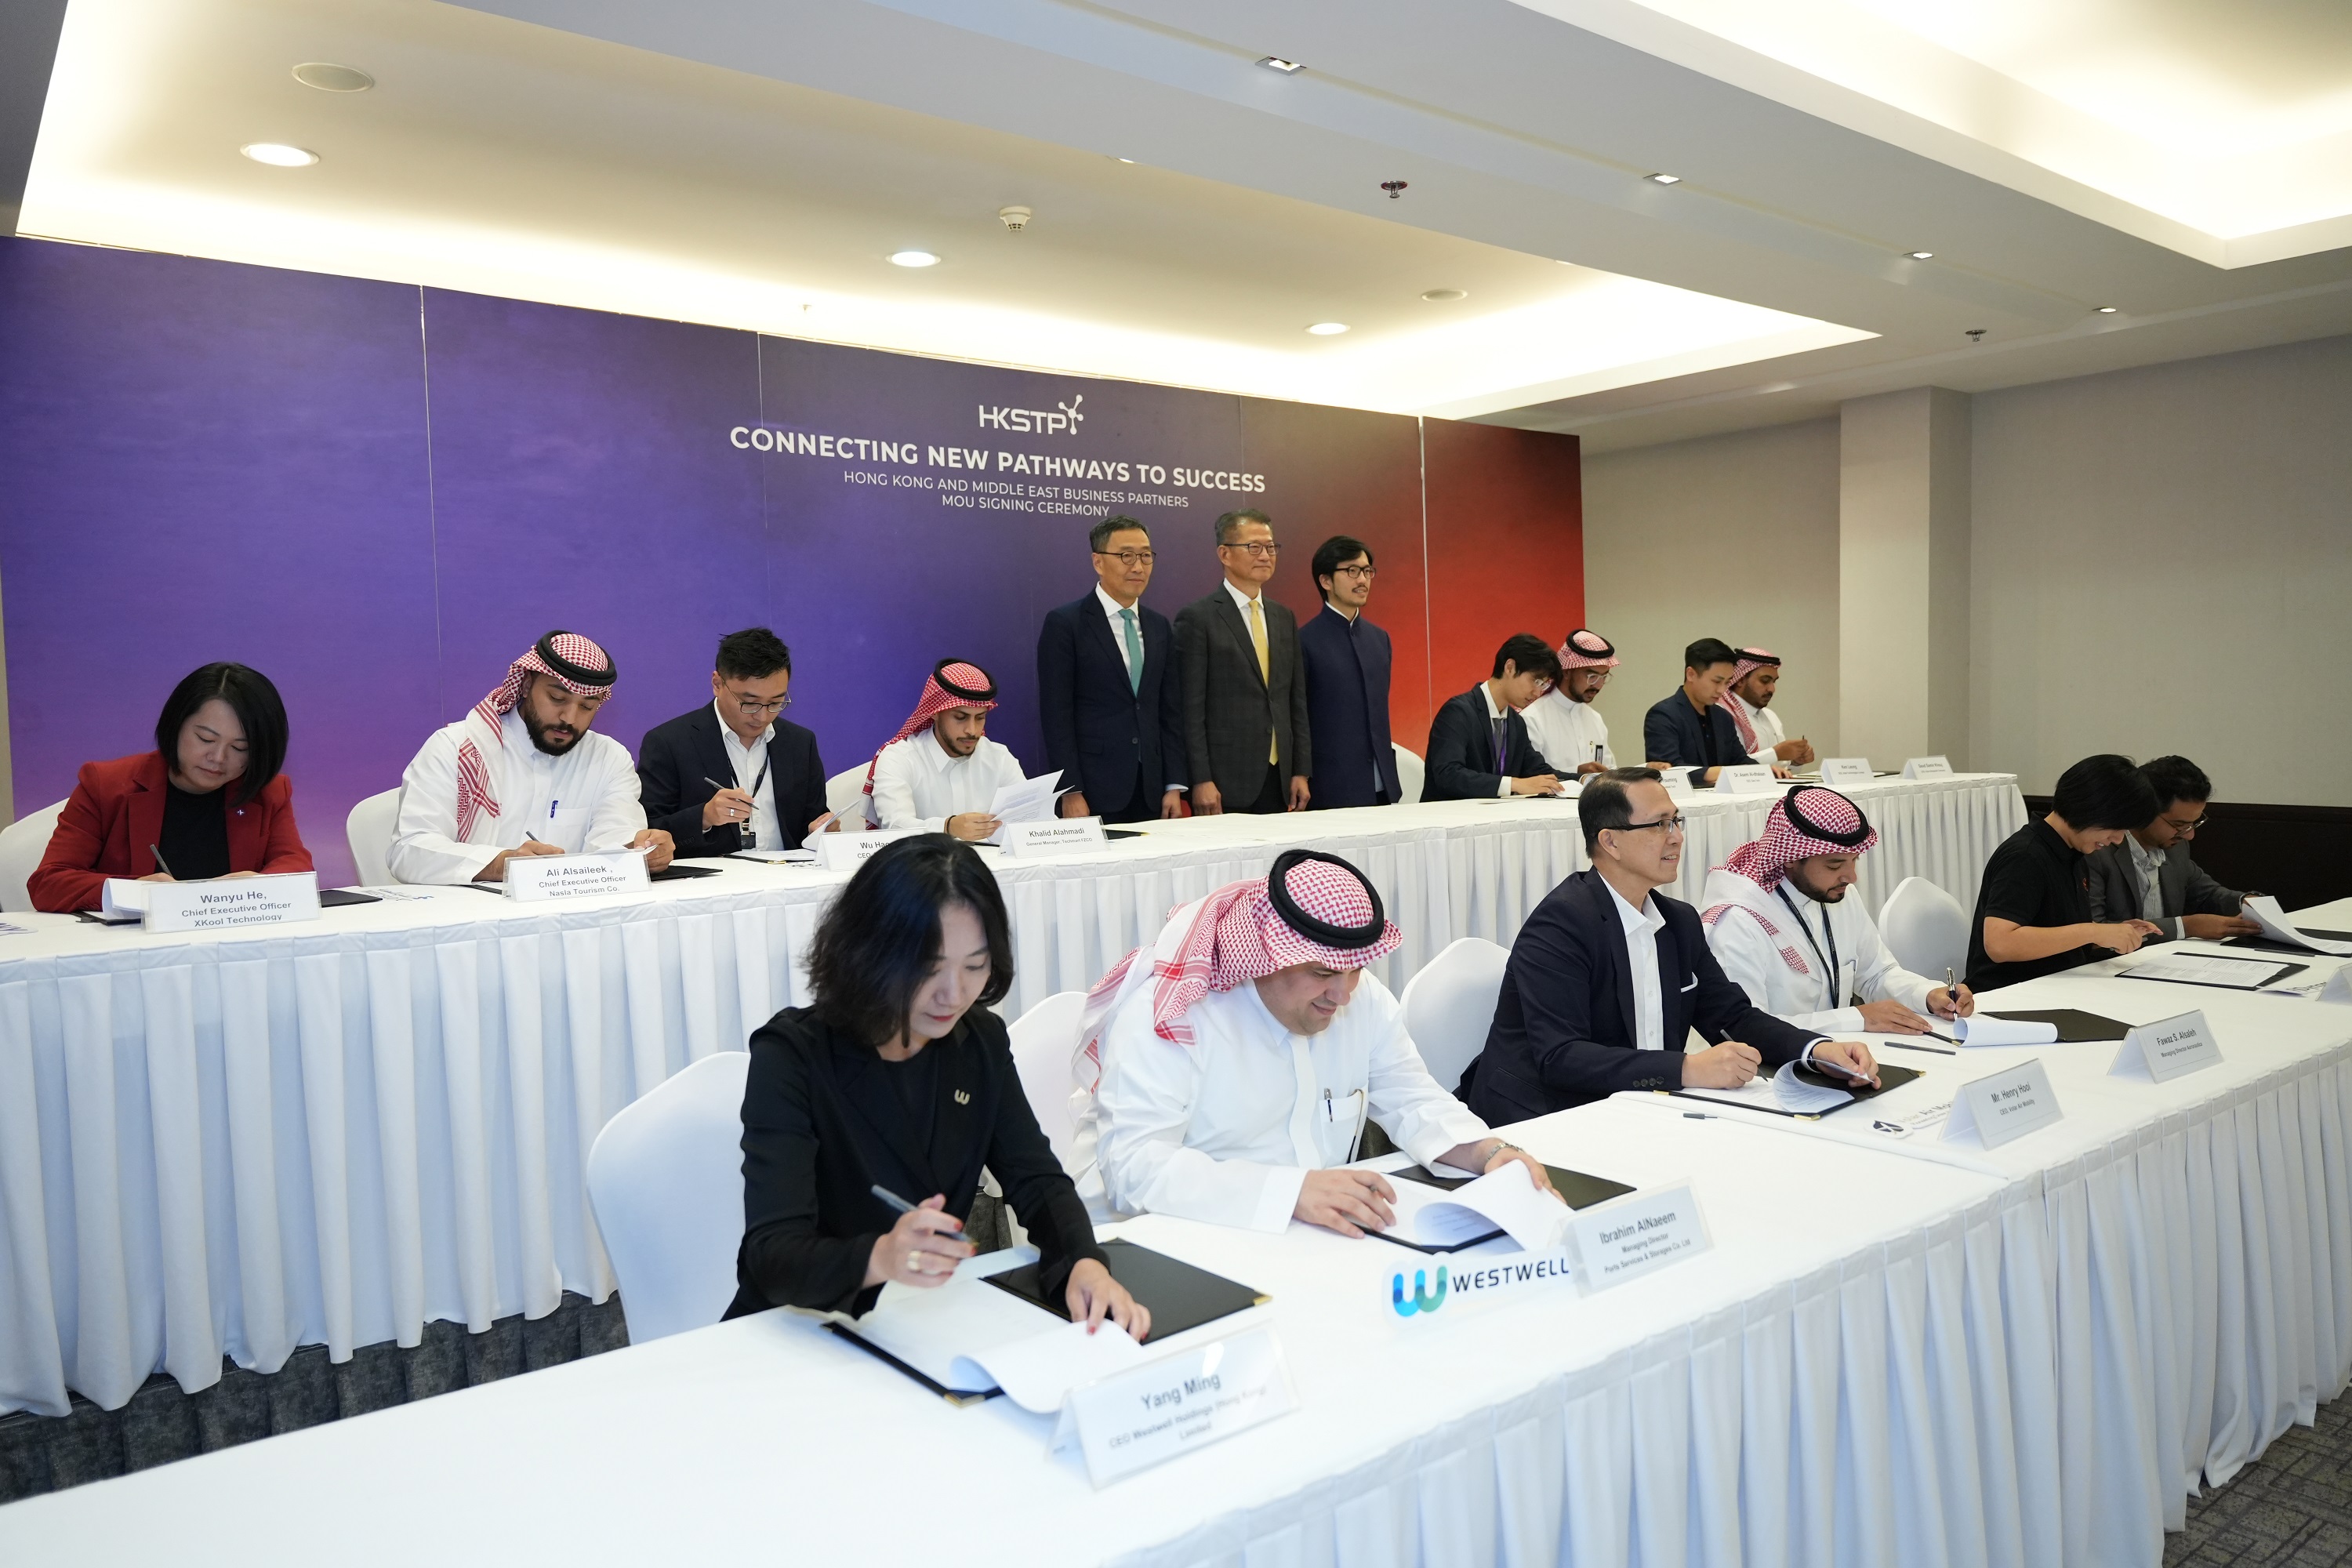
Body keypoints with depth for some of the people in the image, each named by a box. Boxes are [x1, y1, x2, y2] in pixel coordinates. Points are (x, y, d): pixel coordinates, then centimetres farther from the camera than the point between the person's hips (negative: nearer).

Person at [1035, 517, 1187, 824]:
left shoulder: (1160, 627, 12)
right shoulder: (1064, 623, -4)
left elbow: (1170, 711, 12)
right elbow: (1056, 715, -9)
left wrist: (1174, 786, 5)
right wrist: (1070, 792, -14)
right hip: (1092, 792, -5)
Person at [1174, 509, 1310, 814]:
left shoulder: (1285, 619, 15)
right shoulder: (1197, 618, -4)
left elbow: (1297, 701, 15)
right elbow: (1191, 708, -8)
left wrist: (1301, 772, 8)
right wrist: (1201, 781, -13)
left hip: (1281, 783, 6)